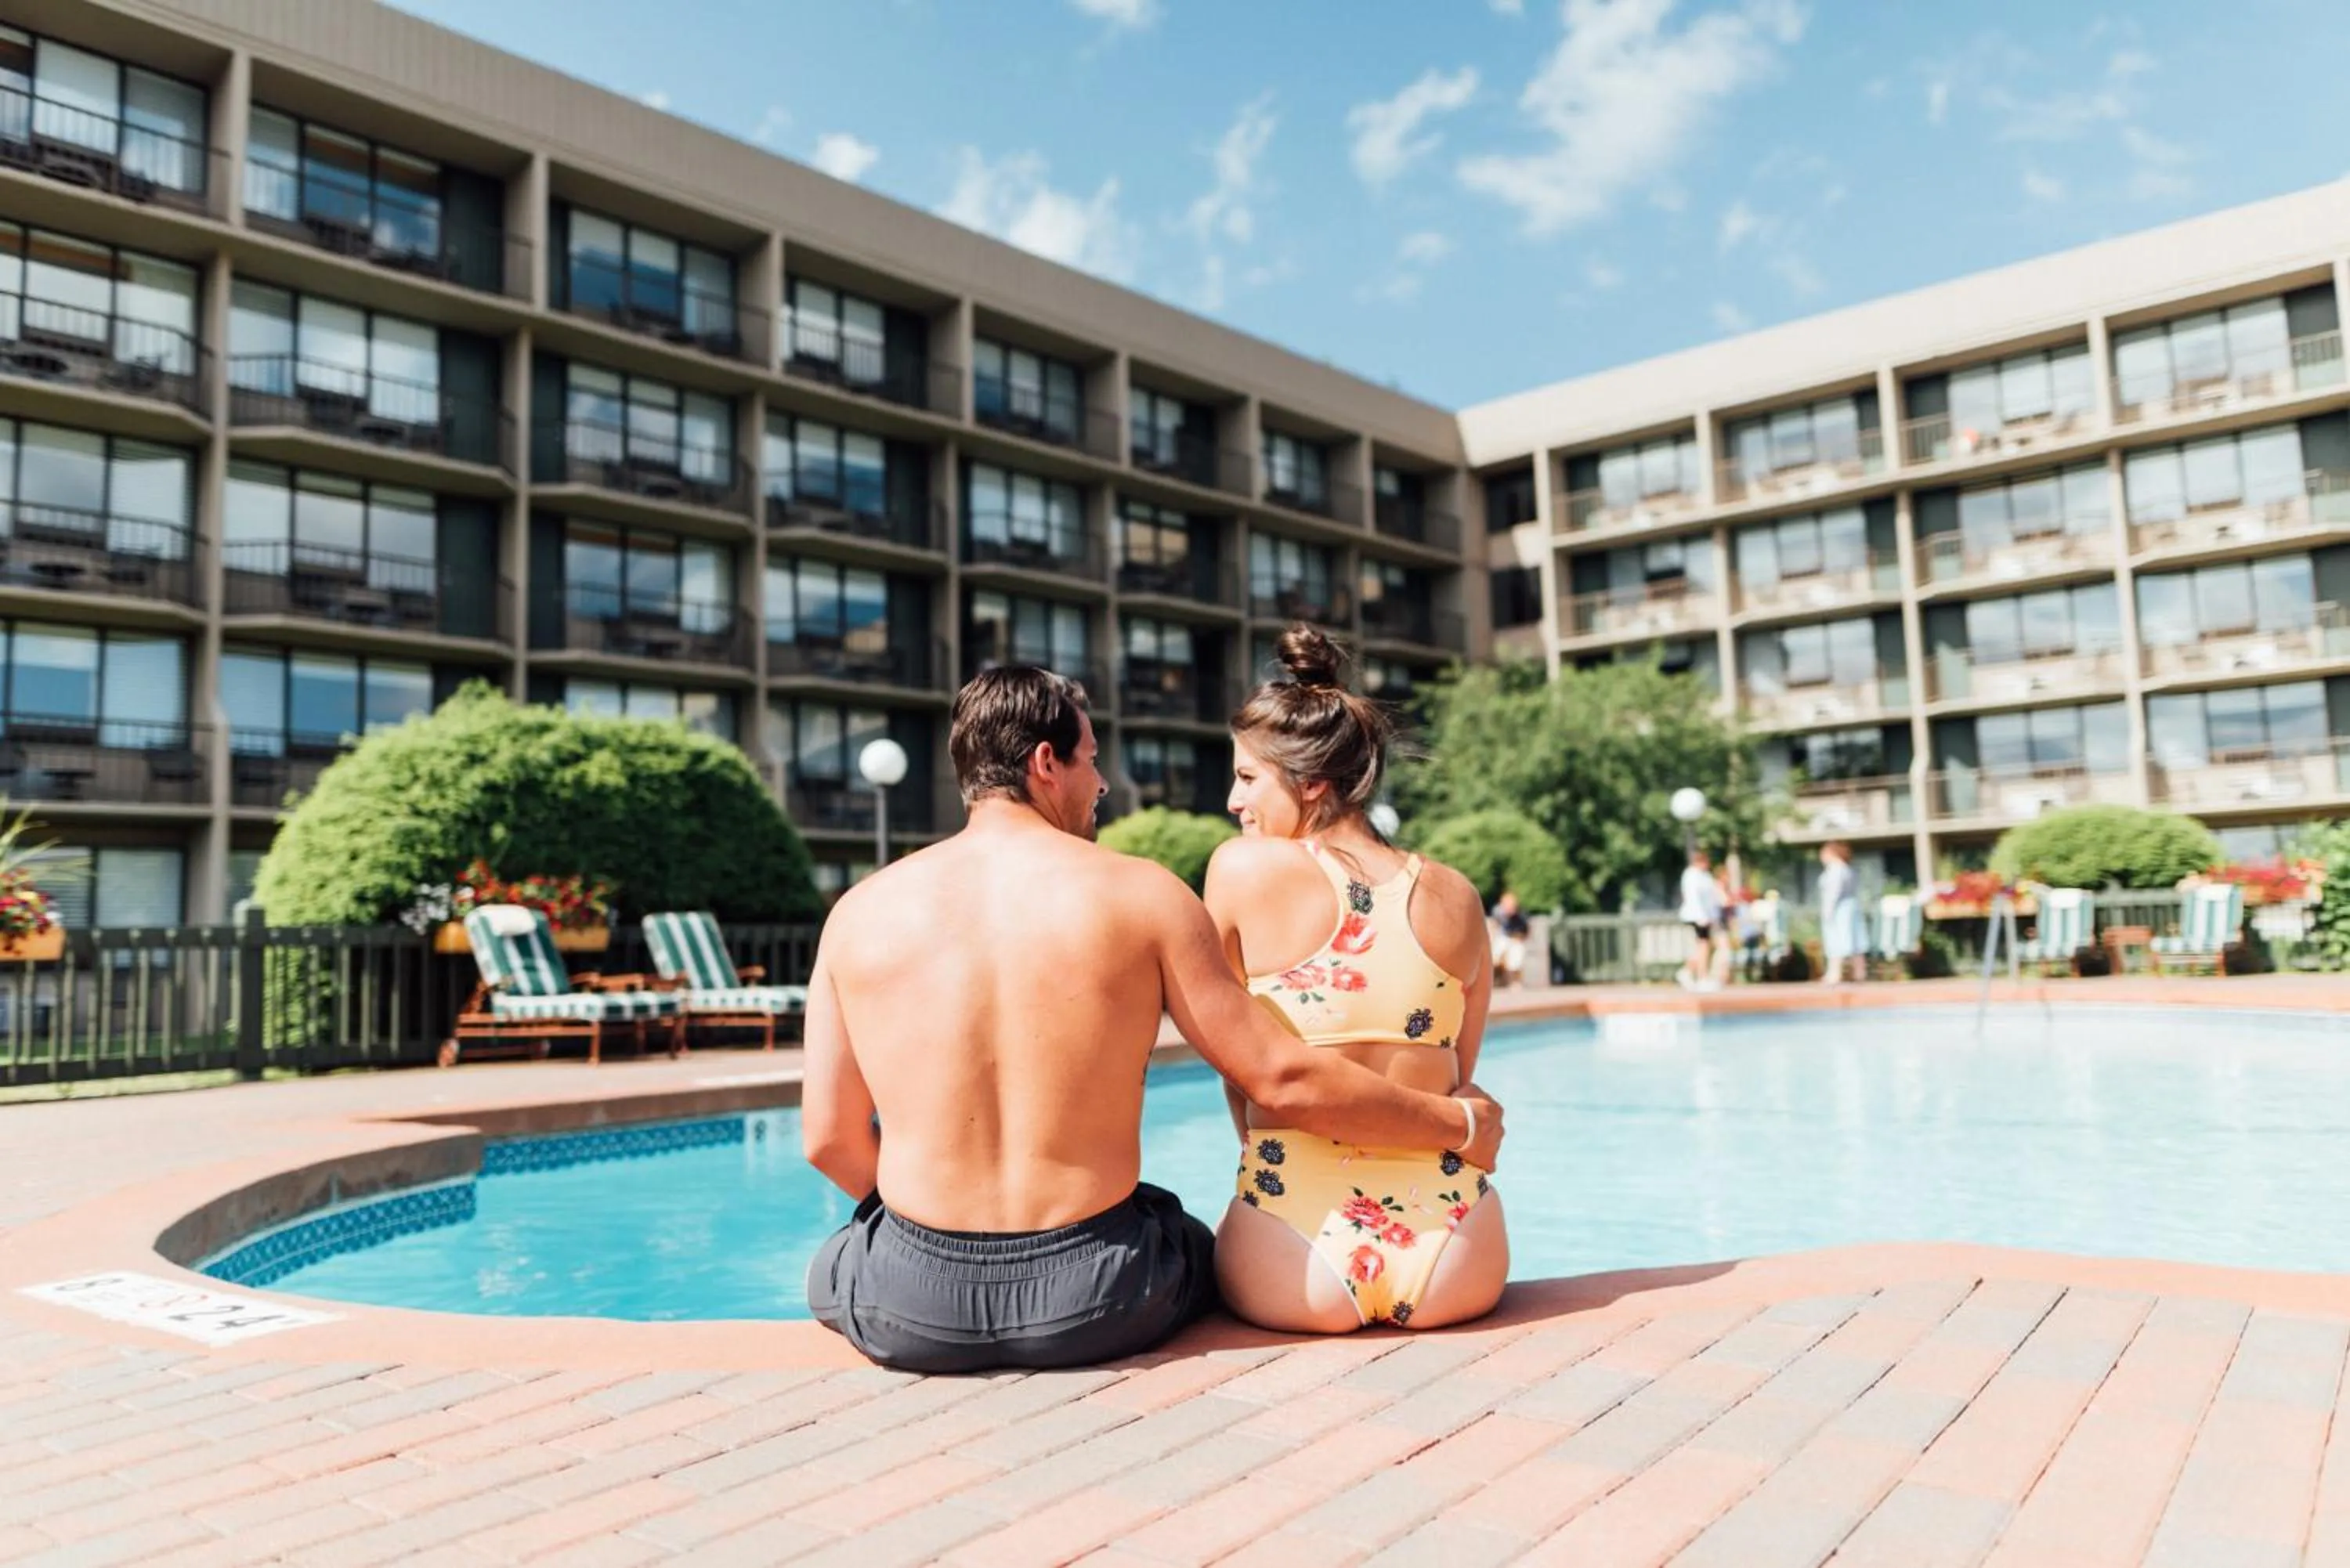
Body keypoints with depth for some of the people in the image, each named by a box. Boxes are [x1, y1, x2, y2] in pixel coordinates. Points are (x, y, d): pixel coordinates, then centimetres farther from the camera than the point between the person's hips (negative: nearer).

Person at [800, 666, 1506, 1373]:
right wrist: (1461, 1124, 7)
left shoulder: (860, 911, -2)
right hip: (1093, 1302, 0)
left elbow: (828, 1139, 1)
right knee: (1200, 1249, 33)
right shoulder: (1140, 894, -8)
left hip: (913, 1313, 1)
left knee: (834, 1259, 35)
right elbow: (1285, 1081, -7)